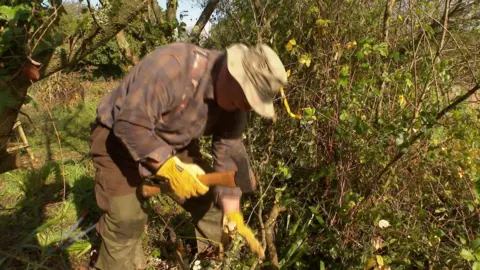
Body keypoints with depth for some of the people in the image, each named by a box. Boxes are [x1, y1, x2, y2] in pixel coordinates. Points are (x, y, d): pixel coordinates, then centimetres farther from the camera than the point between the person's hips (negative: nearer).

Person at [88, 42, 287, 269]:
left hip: (175, 144, 6)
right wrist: (170, 168, -37)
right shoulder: (172, 66, -37)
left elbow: (228, 154, -9)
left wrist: (233, 215, -11)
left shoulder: (233, 101, -14)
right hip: (119, 137, -5)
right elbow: (130, 124, -35)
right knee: (124, 220, -9)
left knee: (212, 201, 4)